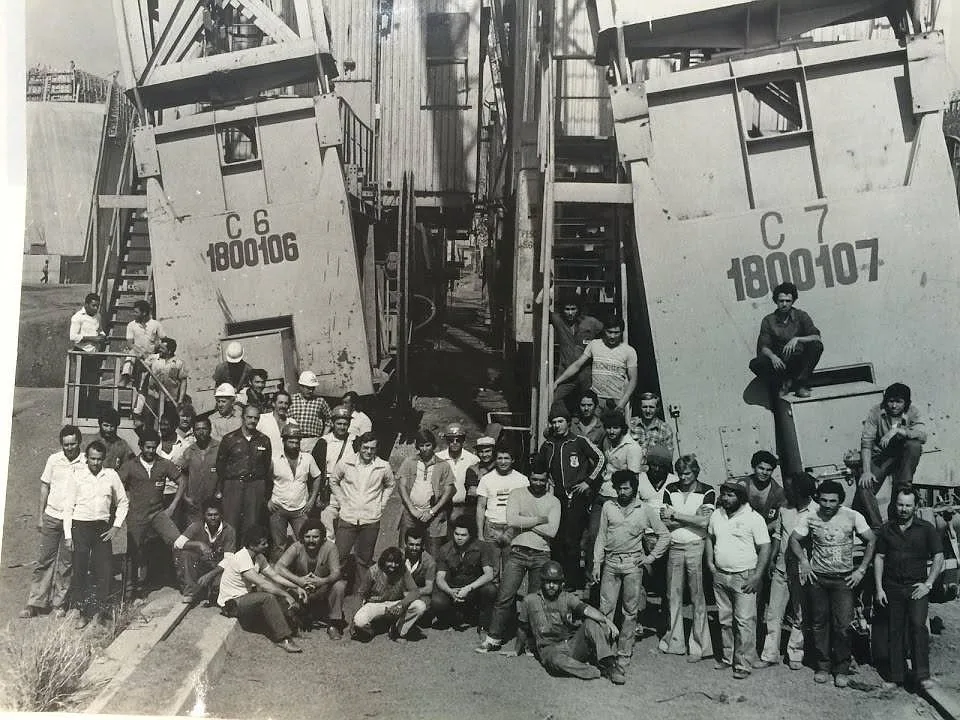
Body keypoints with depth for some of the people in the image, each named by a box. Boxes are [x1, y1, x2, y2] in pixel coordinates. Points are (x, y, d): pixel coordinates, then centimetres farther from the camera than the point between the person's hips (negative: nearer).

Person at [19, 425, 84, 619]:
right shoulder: (53, 460, 1)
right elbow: (45, 487, 9)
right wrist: (40, 516, 8)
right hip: (52, 517, 2)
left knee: (66, 563, 4)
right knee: (44, 560, 5)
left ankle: (59, 604, 15)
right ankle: (34, 603, 11)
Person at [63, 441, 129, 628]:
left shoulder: (111, 475, 2)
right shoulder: (78, 475, -1)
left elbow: (123, 502, 11)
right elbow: (68, 506, 2)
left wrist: (117, 526, 1)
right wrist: (68, 536, -2)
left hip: (102, 527, 1)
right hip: (80, 525, -1)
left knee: (105, 569, -3)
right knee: (80, 569, 1)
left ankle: (101, 609, 10)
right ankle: (84, 613, 11)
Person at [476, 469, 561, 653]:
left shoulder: (553, 501, 6)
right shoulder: (517, 494, 5)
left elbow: (551, 531, -8)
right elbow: (511, 520, -11)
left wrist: (525, 523, -8)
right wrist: (538, 520, -8)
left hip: (541, 555, 1)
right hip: (518, 553, -1)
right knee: (505, 597, -5)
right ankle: (493, 638, 2)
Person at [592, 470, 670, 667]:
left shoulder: (645, 510, 3)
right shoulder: (608, 507, 7)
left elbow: (664, 535, 8)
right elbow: (601, 536, 9)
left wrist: (651, 557, 1)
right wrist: (596, 563, 4)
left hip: (633, 564, -1)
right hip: (610, 563, 1)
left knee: (630, 611, 3)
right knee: (605, 608, -2)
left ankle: (624, 653, 10)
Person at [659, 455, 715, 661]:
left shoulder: (707, 492, -1)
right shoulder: (671, 490, 7)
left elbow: (704, 522, -14)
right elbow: (665, 522, -3)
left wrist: (675, 515, -11)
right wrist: (692, 517, -12)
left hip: (696, 547, -3)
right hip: (674, 547, 3)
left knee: (698, 598, 0)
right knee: (673, 596, 7)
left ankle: (698, 646, 6)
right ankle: (675, 642, 17)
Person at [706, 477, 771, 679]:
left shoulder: (753, 518, -10)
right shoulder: (716, 515, 7)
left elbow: (765, 548, -10)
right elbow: (710, 538, 21)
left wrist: (757, 576, -15)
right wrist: (710, 562, 8)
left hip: (744, 577, -6)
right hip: (720, 576, 6)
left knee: (744, 621, -5)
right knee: (724, 620, 14)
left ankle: (743, 663, 1)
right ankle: (727, 657, 25)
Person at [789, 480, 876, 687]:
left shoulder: (852, 517, -5)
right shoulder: (810, 517, -2)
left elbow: (871, 541, 2)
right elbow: (794, 539, 8)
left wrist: (861, 570, -3)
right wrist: (804, 562, -6)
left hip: (843, 579, -2)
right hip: (817, 577, 2)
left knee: (843, 626, -6)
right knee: (819, 623, 8)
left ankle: (842, 670, 8)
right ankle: (823, 666, 21)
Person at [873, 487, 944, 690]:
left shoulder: (926, 529, 1)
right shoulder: (887, 529, 7)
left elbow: (938, 558, 2)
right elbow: (879, 558, 9)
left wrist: (928, 584, -7)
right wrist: (879, 588, 2)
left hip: (917, 587, -2)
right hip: (892, 588, 3)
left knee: (918, 624, -20)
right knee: (894, 631, 5)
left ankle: (922, 675, -15)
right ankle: (895, 675, 13)